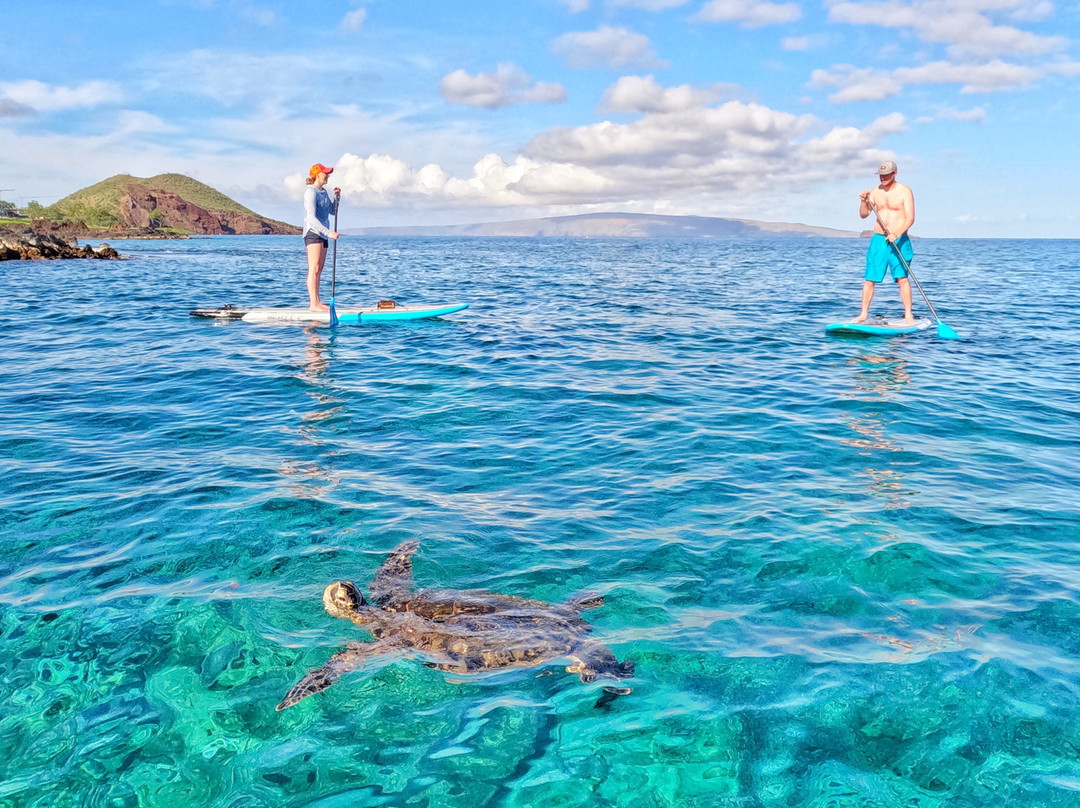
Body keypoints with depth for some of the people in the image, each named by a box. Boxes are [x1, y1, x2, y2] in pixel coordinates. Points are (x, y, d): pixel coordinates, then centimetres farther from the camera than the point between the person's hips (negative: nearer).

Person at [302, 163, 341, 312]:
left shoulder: (323, 192, 15)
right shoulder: (311, 191, -12)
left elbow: (332, 211, 22)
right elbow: (311, 218, -22)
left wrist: (337, 197, 6)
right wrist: (329, 232, -28)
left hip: (322, 233, 9)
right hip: (312, 233, -9)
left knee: (319, 270, 8)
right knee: (314, 269, -13)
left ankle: (316, 302, 11)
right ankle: (313, 304, -16)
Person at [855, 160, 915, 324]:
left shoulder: (904, 191, -4)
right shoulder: (875, 192, 9)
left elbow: (910, 218, -11)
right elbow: (864, 215, 5)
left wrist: (897, 234, -26)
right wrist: (864, 201, -15)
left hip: (899, 240, -4)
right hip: (878, 239, 4)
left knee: (902, 278, -8)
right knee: (869, 278, 1)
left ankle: (908, 315, -4)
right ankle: (863, 314, 8)